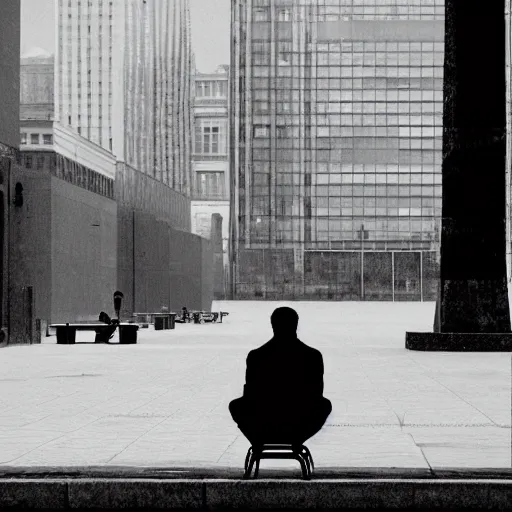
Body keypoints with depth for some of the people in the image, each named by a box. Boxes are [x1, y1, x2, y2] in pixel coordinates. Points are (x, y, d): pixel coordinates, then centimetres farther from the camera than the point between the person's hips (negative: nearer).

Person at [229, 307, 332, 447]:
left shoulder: (256, 356, -10)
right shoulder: (314, 356, -8)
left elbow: (249, 396, 1)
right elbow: (316, 395, 4)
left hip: (263, 429, 0)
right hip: (299, 429, 0)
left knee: (235, 405, 30)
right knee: (325, 404, 31)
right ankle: (296, 442, 22)